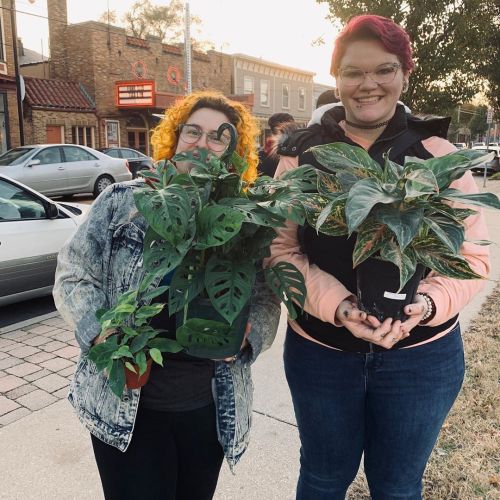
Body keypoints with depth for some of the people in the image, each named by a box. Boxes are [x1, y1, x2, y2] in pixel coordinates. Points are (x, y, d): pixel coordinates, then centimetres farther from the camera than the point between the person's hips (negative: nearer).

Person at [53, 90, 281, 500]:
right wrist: (106, 338, -17)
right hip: (123, 403, -2)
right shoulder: (123, 201, -4)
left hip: (211, 405, 3)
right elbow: (73, 277, -2)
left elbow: (266, 300, 3)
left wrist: (244, 333, -17)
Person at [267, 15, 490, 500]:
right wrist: (339, 307, -23)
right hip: (320, 350, 0)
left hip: (421, 354, 1)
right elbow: (280, 250, -8)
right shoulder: (302, 153, -4)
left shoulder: (435, 151, -4)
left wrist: (425, 303, -24)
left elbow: (472, 255, -4)